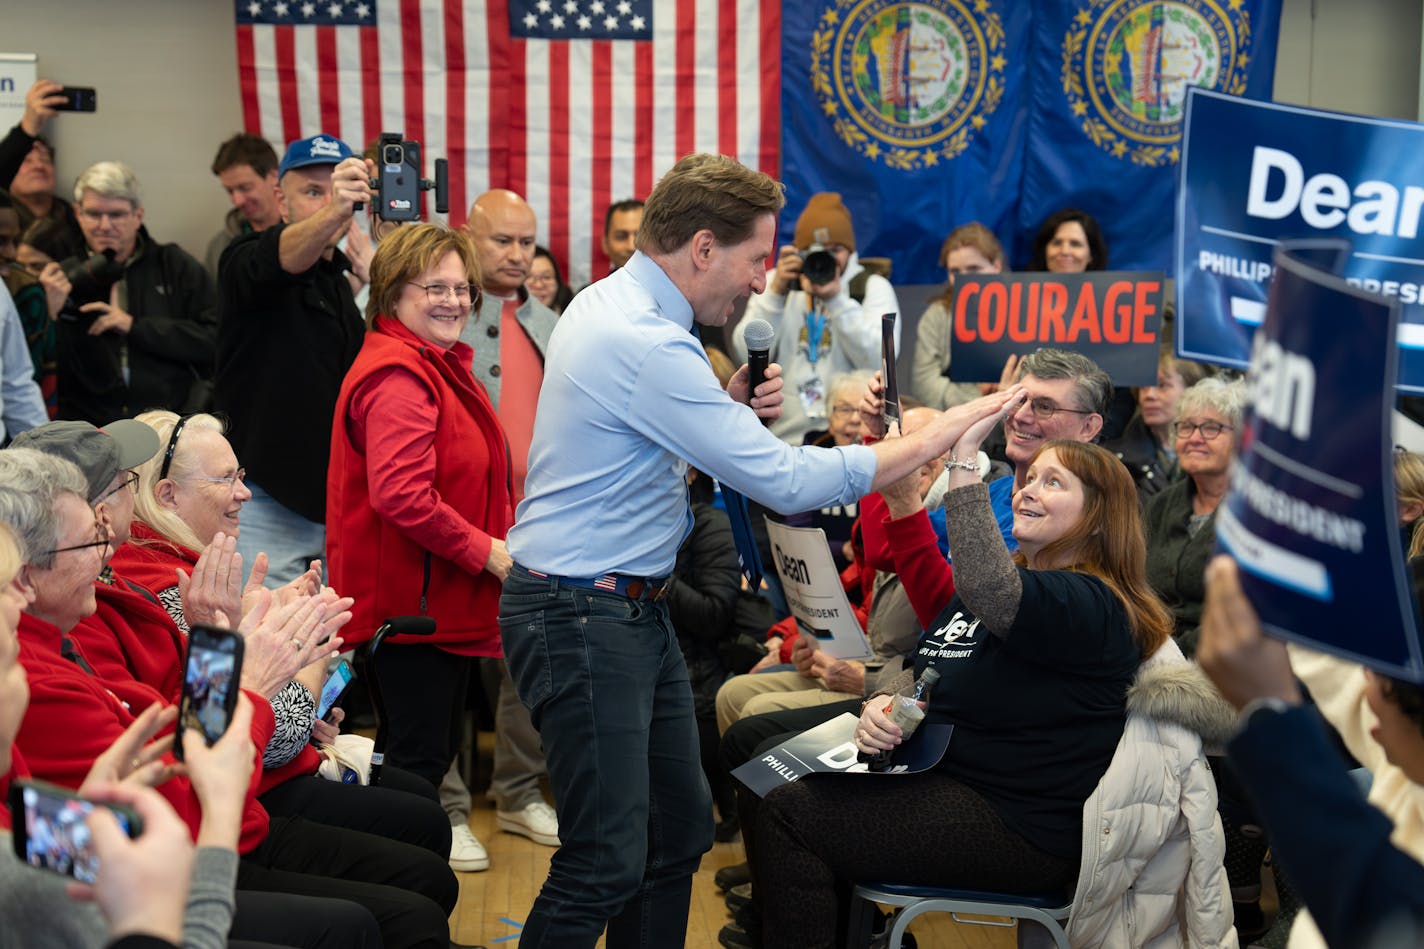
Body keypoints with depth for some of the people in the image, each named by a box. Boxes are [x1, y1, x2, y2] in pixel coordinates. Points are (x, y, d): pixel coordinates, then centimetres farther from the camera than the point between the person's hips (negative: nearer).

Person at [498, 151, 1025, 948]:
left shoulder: (612, 306, 9)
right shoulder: (643, 342, -23)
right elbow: (785, 479, -24)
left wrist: (729, 406, 4)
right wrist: (928, 443, -17)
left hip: (635, 607, 11)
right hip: (583, 611, -11)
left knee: (680, 825, 14)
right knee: (609, 860, -8)